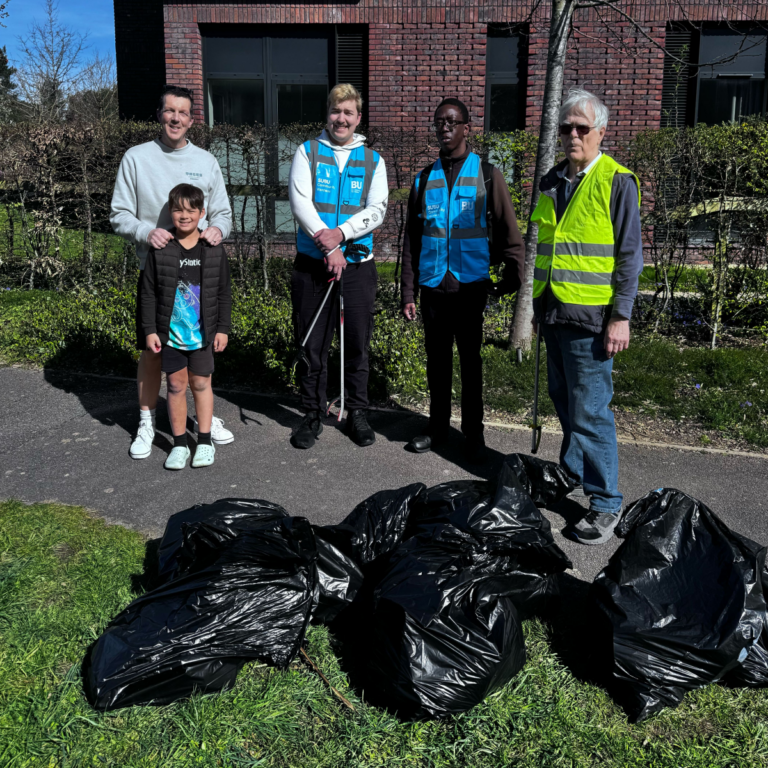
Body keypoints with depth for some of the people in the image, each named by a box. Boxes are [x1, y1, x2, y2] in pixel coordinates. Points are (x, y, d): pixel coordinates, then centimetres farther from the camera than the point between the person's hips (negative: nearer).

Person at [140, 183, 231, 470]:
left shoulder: (214, 249, -1)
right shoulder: (160, 249, -2)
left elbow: (223, 293, 4)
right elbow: (149, 293, 1)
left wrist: (223, 328, 1)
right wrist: (150, 330, -3)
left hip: (203, 333, 0)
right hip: (170, 333, 0)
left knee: (201, 383, 9)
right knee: (176, 385, 7)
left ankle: (205, 441, 20)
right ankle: (179, 444, 17)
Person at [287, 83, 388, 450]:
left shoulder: (372, 160, 10)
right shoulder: (307, 152, 7)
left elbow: (377, 210, -1)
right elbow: (300, 202, -5)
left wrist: (340, 233, -17)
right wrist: (327, 245, -16)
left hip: (357, 264, 1)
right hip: (312, 264, -1)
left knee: (357, 344, 7)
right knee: (312, 345, 4)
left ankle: (357, 413, 21)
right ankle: (312, 415, 17)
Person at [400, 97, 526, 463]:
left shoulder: (487, 176, 0)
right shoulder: (424, 179, 9)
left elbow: (508, 231, 1)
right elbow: (411, 239, 9)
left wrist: (513, 275, -7)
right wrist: (408, 292, 5)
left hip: (470, 285, -3)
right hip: (433, 285, 3)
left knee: (470, 359, 5)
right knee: (437, 359, 11)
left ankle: (473, 433, 16)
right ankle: (438, 427, 24)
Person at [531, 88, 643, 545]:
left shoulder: (617, 182, -5)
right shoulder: (552, 183, 14)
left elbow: (629, 256, -7)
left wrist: (621, 316, -13)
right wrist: (533, 304, 19)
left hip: (590, 318, -7)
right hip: (554, 314, 7)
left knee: (590, 412, -7)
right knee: (566, 406, 17)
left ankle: (606, 503, 4)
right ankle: (572, 479, 33)